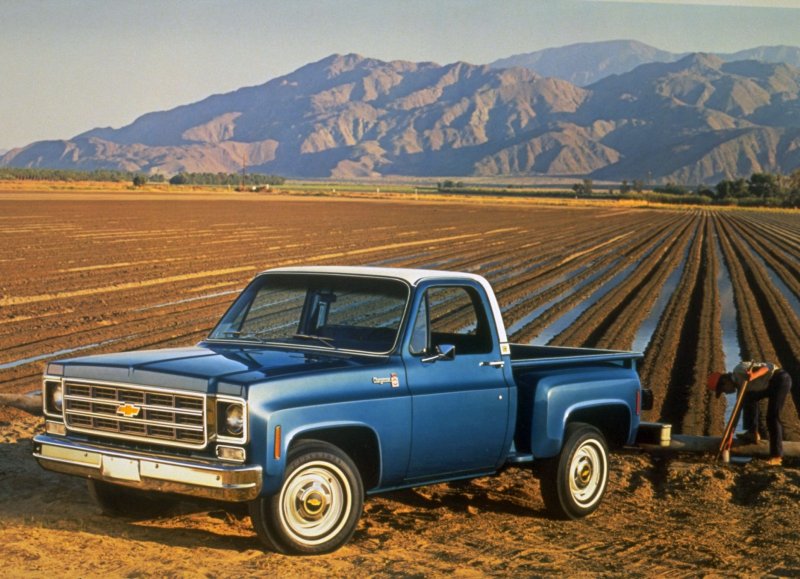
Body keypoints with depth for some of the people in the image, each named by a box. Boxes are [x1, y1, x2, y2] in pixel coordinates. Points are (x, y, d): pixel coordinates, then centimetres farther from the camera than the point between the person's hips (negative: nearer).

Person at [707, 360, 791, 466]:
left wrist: (753, 376, -43)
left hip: (780, 379, -10)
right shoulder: (739, 383, 12)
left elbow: (765, 368, -23)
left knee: (772, 417, -13)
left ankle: (776, 456, -11)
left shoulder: (739, 370, -14)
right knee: (749, 398, 21)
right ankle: (753, 432, 20)